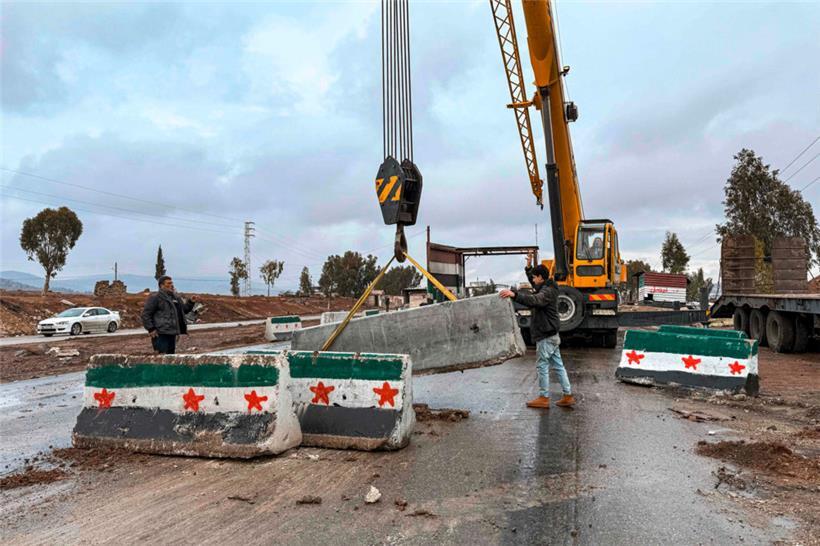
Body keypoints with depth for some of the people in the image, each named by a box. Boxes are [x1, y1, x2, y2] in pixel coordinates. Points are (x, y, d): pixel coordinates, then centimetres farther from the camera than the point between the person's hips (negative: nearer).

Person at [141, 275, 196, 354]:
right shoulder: (155, 297, -8)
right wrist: (151, 329, -16)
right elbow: (146, 314, -10)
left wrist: (191, 302, 7)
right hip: (160, 334, -8)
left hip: (172, 333, 8)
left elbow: (184, 309, 26)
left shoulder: (176, 297, 16)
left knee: (171, 354, 14)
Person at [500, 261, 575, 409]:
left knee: (542, 366, -2)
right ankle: (568, 396, 17)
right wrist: (528, 268, 29)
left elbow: (534, 300, -39)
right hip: (552, 335, 10)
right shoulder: (547, 288, 14)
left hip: (546, 336, -10)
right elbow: (535, 287, 35)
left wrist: (514, 294, -51)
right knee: (558, 365, 12)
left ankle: (543, 398, 4)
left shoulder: (547, 291, -18)